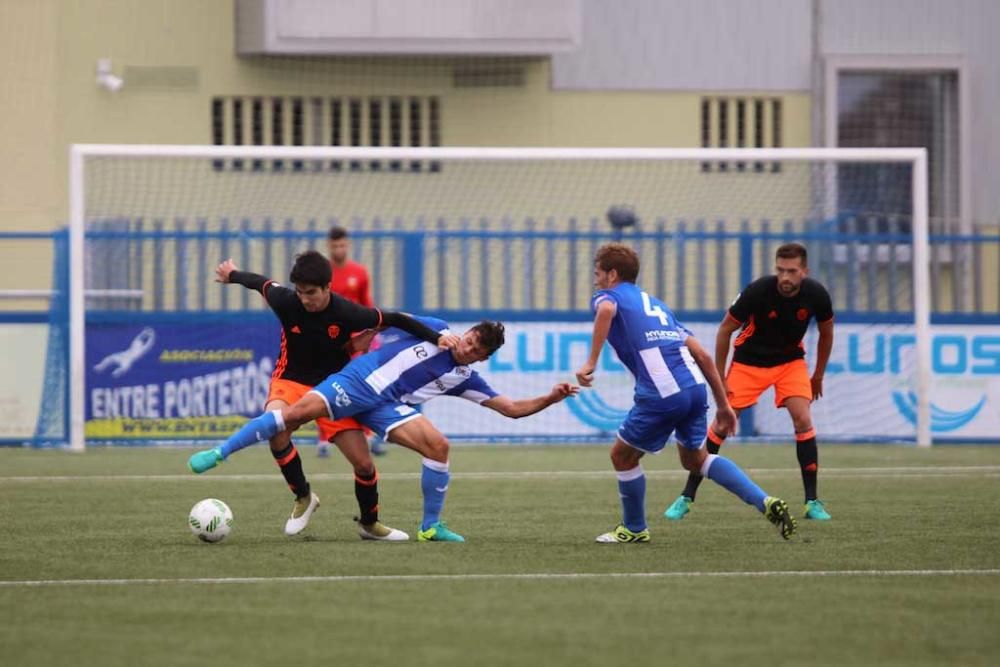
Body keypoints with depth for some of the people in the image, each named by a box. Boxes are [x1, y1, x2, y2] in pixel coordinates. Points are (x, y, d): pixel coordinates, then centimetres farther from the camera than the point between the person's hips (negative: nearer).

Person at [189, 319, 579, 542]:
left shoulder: (465, 379, 9)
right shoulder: (437, 331, 3)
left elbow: (512, 409, 9)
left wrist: (549, 399, -2)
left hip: (388, 407, 3)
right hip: (361, 378, -3)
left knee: (438, 446, -17)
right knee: (299, 412, -26)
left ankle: (430, 527, 0)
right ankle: (219, 453, -21)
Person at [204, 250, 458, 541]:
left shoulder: (348, 314, -24)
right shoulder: (286, 302, -20)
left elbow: (395, 320, -12)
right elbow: (261, 283, 2)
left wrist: (436, 338, -15)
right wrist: (232, 274, 21)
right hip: (292, 381, 0)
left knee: (363, 464, -5)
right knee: (274, 428, -33)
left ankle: (369, 524, 24)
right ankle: (303, 497, -10)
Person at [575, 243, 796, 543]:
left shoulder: (609, 296, 10)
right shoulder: (655, 303, 29)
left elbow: (607, 310, -19)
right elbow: (701, 355, 24)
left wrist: (591, 362, -22)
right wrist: (723, 404, 26)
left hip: (661, 395, -7)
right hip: (695, 387, 7)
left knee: (622, 456, 16)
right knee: (694, 458, 25)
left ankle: (634, 529, 30)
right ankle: (765, 502, 11)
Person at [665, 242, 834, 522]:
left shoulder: (816, 294, -19)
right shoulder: (758, 291, -27)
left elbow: (826, 333, 3)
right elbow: (725, 329, -12)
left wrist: (818, 375, 10)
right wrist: (719, 377, -10)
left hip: (790, 360, 2)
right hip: (749, 361, -2)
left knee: (803, 421, -17)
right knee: (721, 426, -5)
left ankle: (813, 502, -10)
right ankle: (686, 498, 4)